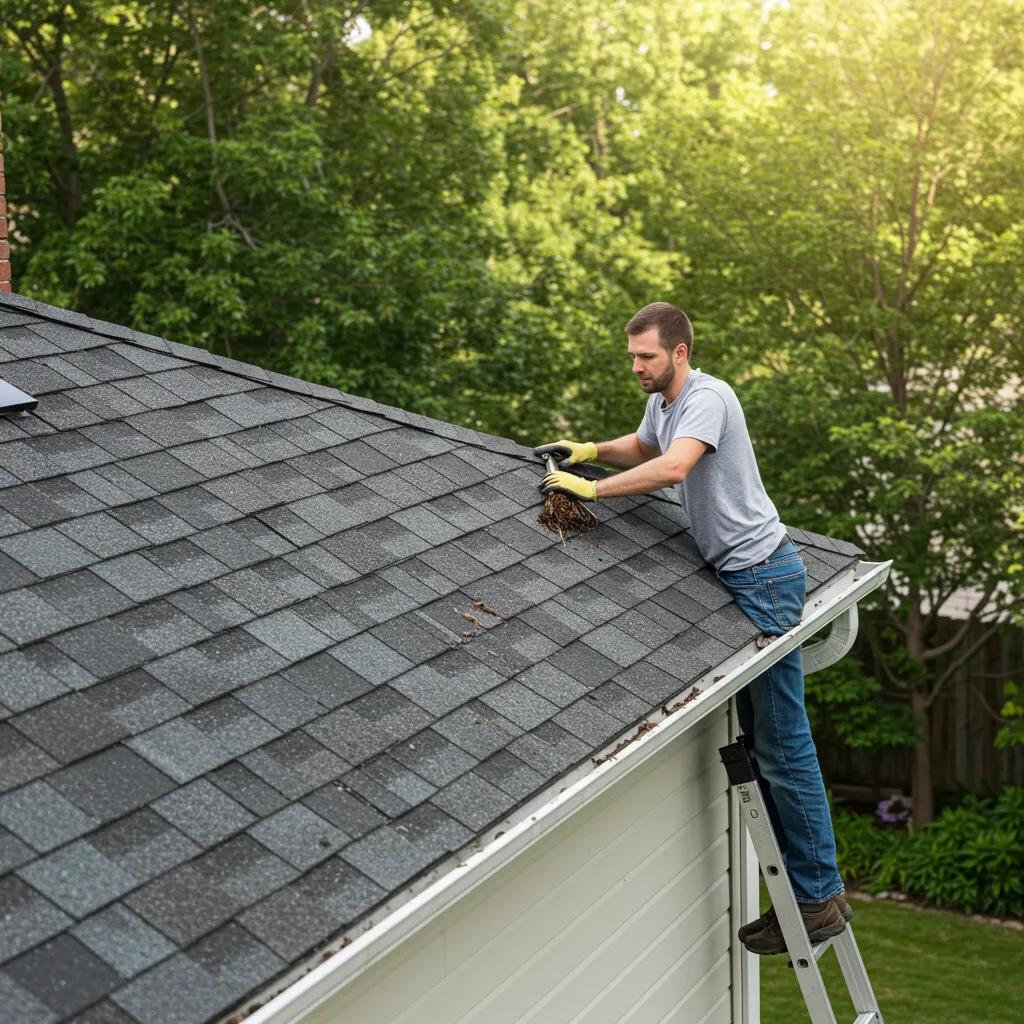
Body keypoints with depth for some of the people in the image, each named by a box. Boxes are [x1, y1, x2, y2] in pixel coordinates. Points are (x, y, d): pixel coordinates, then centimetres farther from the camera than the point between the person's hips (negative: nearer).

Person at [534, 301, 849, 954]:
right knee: (761, 741, 12)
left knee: (783, 745, -8)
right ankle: (804, 889, 19)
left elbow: (672, 467, -31)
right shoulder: (663, 403, 16)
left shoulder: (707, 398, -15)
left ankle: (820, 898, -1)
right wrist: (591, 450, 17)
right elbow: (642, 450, 36)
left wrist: (592, 487, -24)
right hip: (737, 576, 11)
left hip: (762, 575, -11)